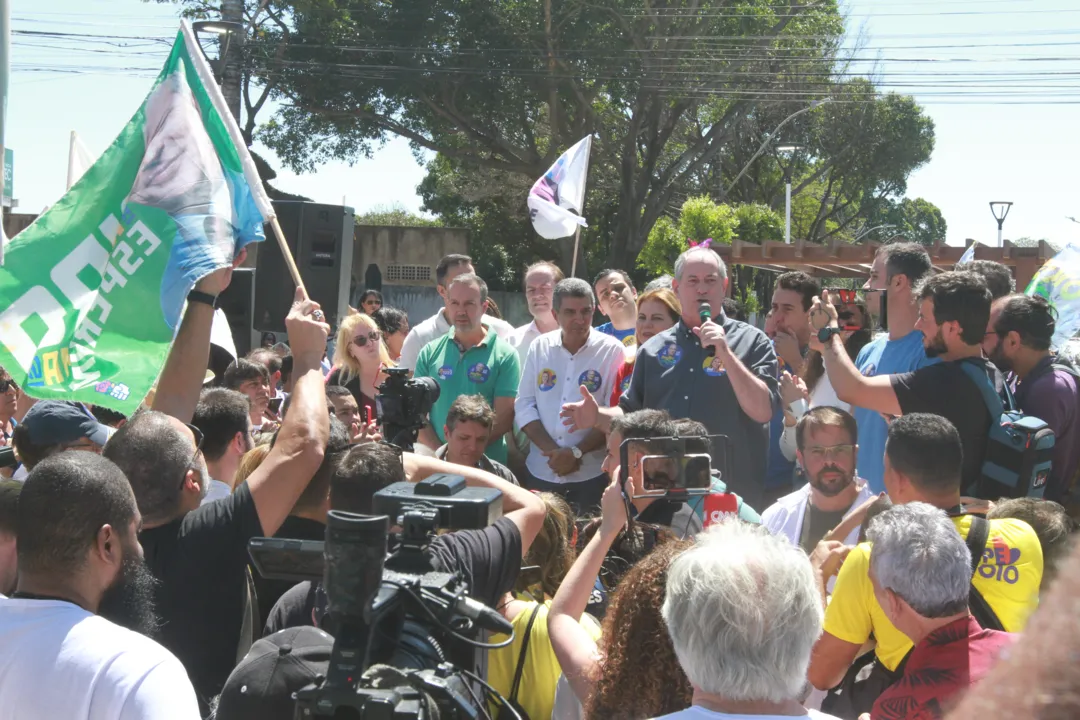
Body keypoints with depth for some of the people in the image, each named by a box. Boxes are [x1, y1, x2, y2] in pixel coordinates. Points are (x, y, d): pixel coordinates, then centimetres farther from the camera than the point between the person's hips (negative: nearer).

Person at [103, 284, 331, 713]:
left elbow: (170, 403, -9)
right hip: (212, 706, -6)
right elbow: (304, 446, -30)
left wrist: (205, 295, -6)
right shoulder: (204, 544, -32)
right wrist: (307, 358, -16)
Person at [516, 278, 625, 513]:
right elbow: (524, 405, 3)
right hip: (540, 473, 3)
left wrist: (577, 452, -14)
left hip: (591, 476, -3)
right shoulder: (540, 347, 5)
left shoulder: (611, 350, -5)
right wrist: (551, 450, -9)